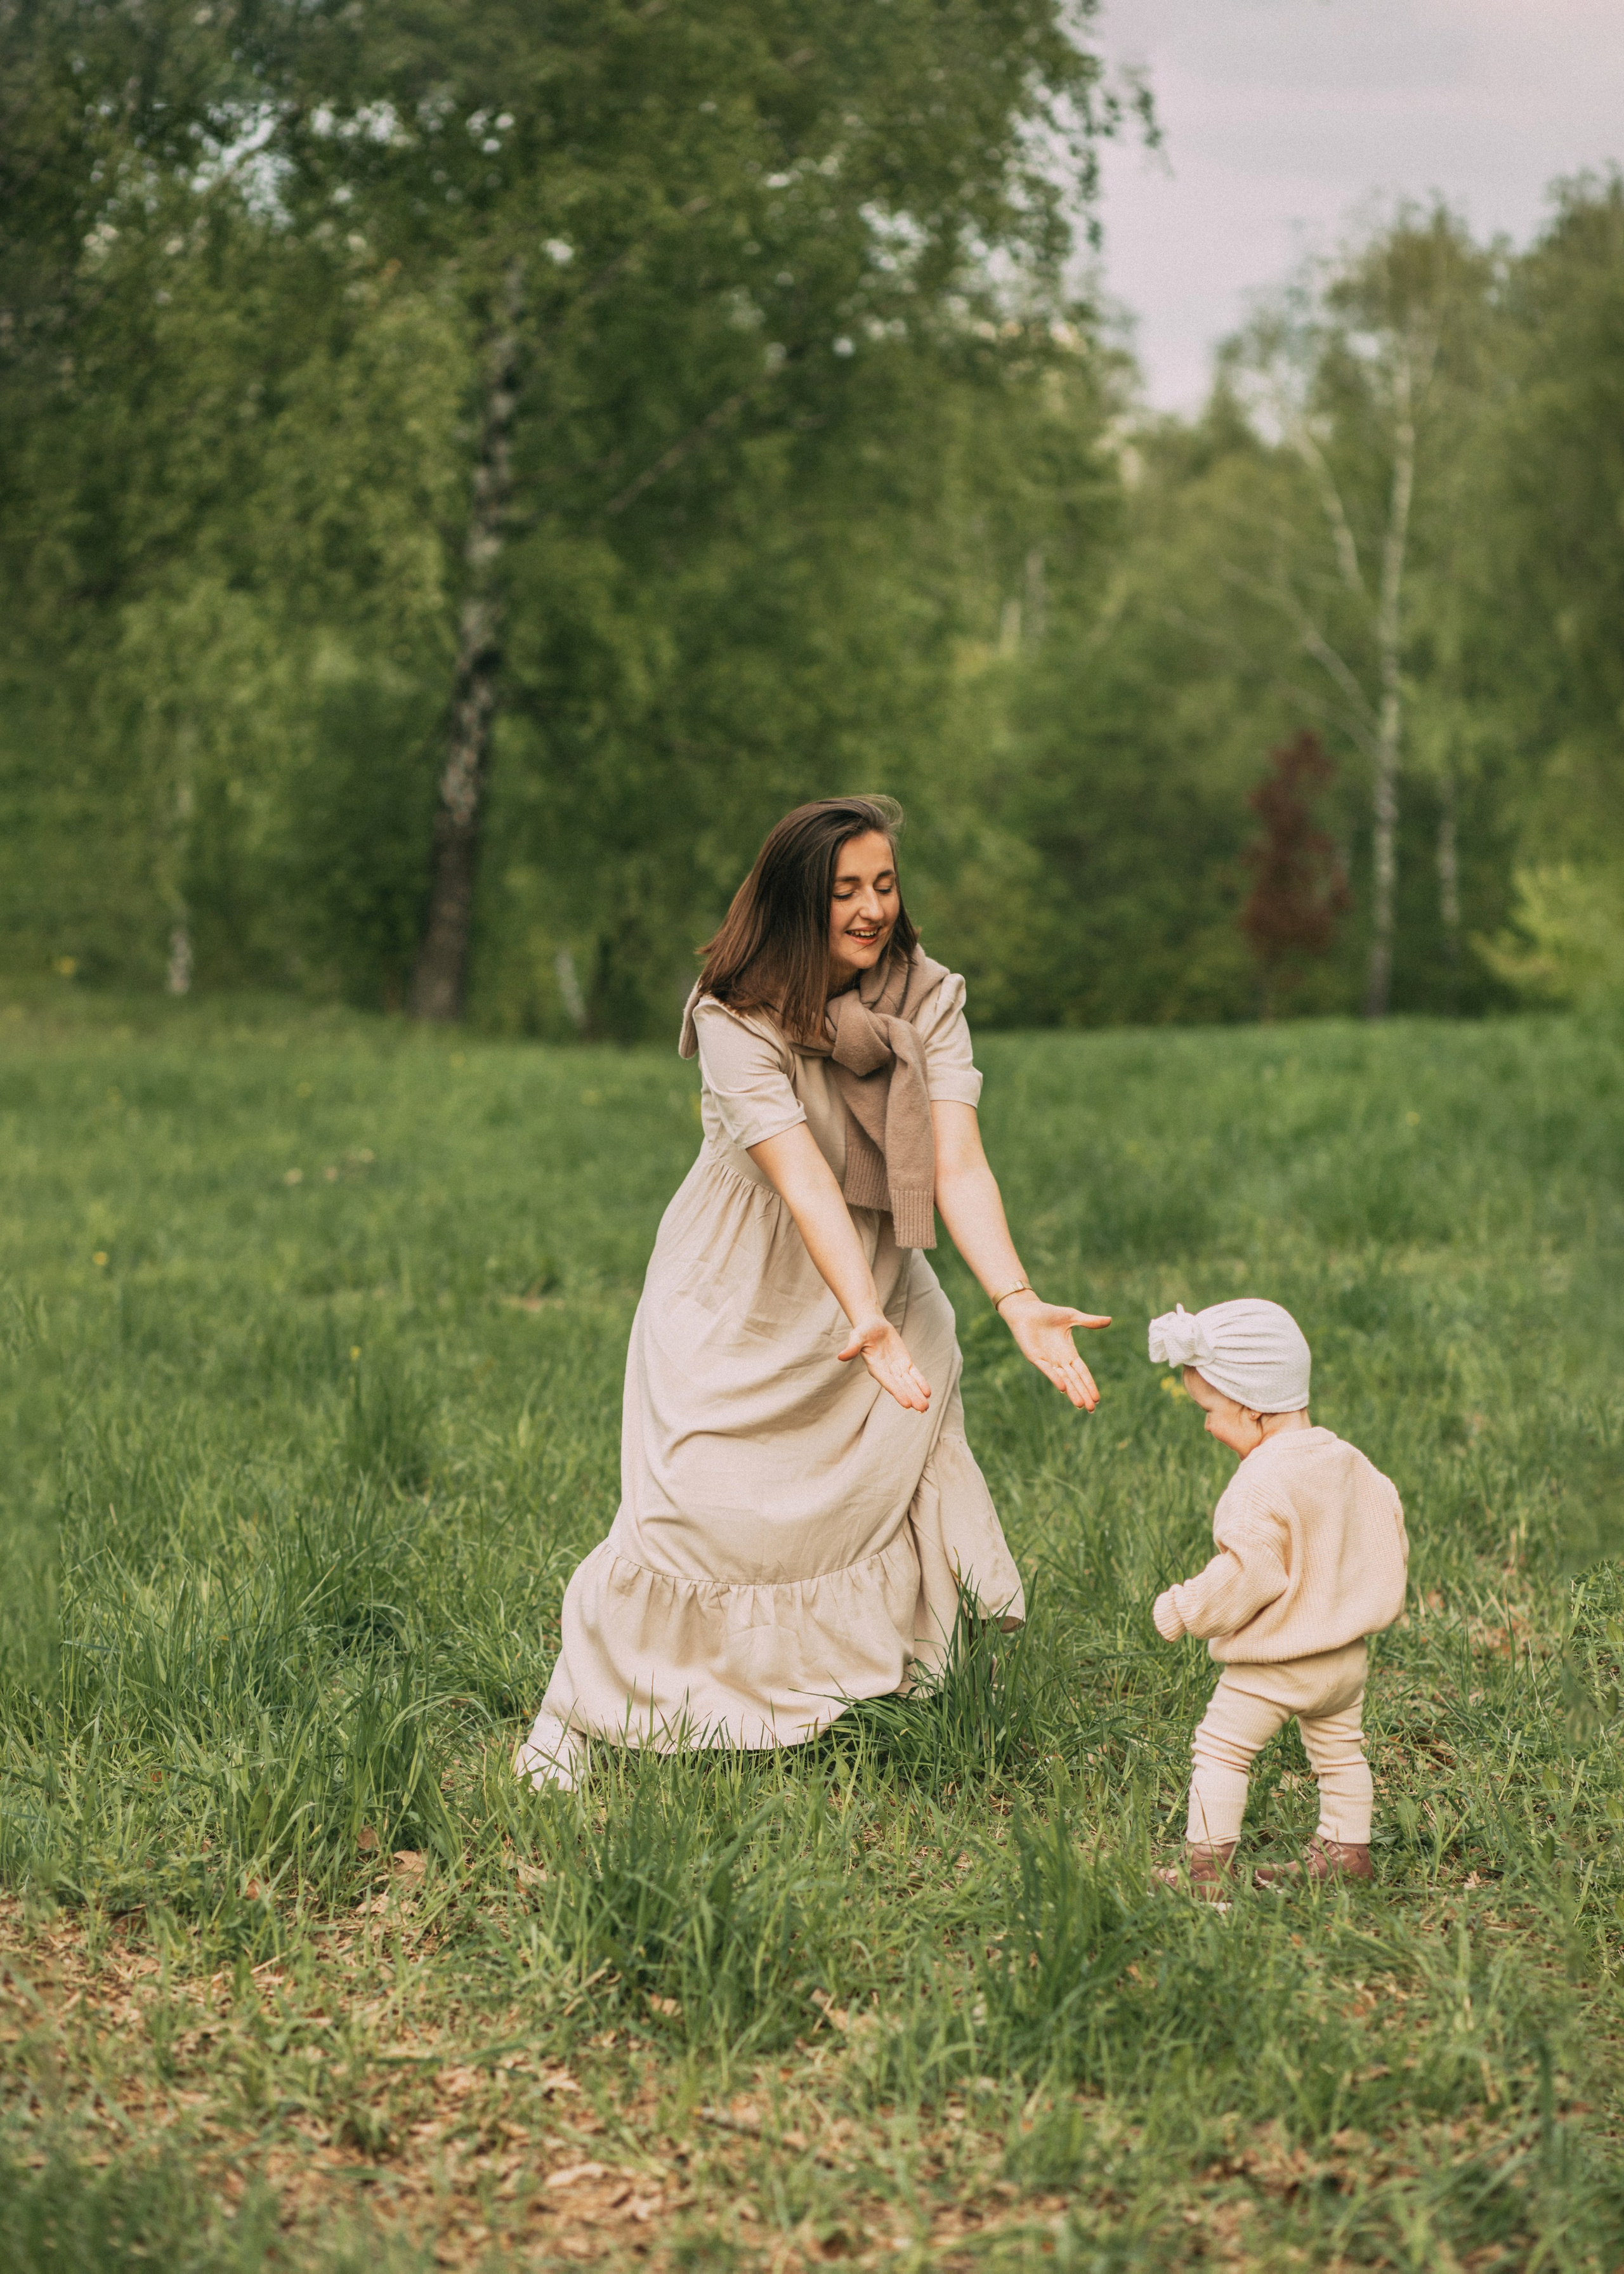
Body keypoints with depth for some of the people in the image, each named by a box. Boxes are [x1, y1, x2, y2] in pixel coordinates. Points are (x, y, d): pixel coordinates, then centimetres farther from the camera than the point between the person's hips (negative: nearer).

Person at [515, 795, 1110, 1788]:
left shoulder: (928, 1001, -13)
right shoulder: (738, 1019, -23)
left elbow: (959, 1166, -23)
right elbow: (806, 1183, -34)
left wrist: (1019, 1300, -39)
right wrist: (867, 1323, -48)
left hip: (879, 1274, 4)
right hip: (738, 1293, -4)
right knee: (692, 1508, -9)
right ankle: (570, 1716, 8)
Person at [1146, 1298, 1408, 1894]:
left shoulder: (1264, 1482, -23)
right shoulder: (1351, 1464, 4)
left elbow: (1248, 1574, -27)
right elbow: (1390, 1535, 14)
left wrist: (1182, 1609, -15)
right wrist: (1368, 1603, 29)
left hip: (1271, 1667, -8)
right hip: (1345, 1657, 8)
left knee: (1221, 1750, 1)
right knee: (1339, 1751, 21)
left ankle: (1206, 1867, 2)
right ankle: (1347, 1850, 28)